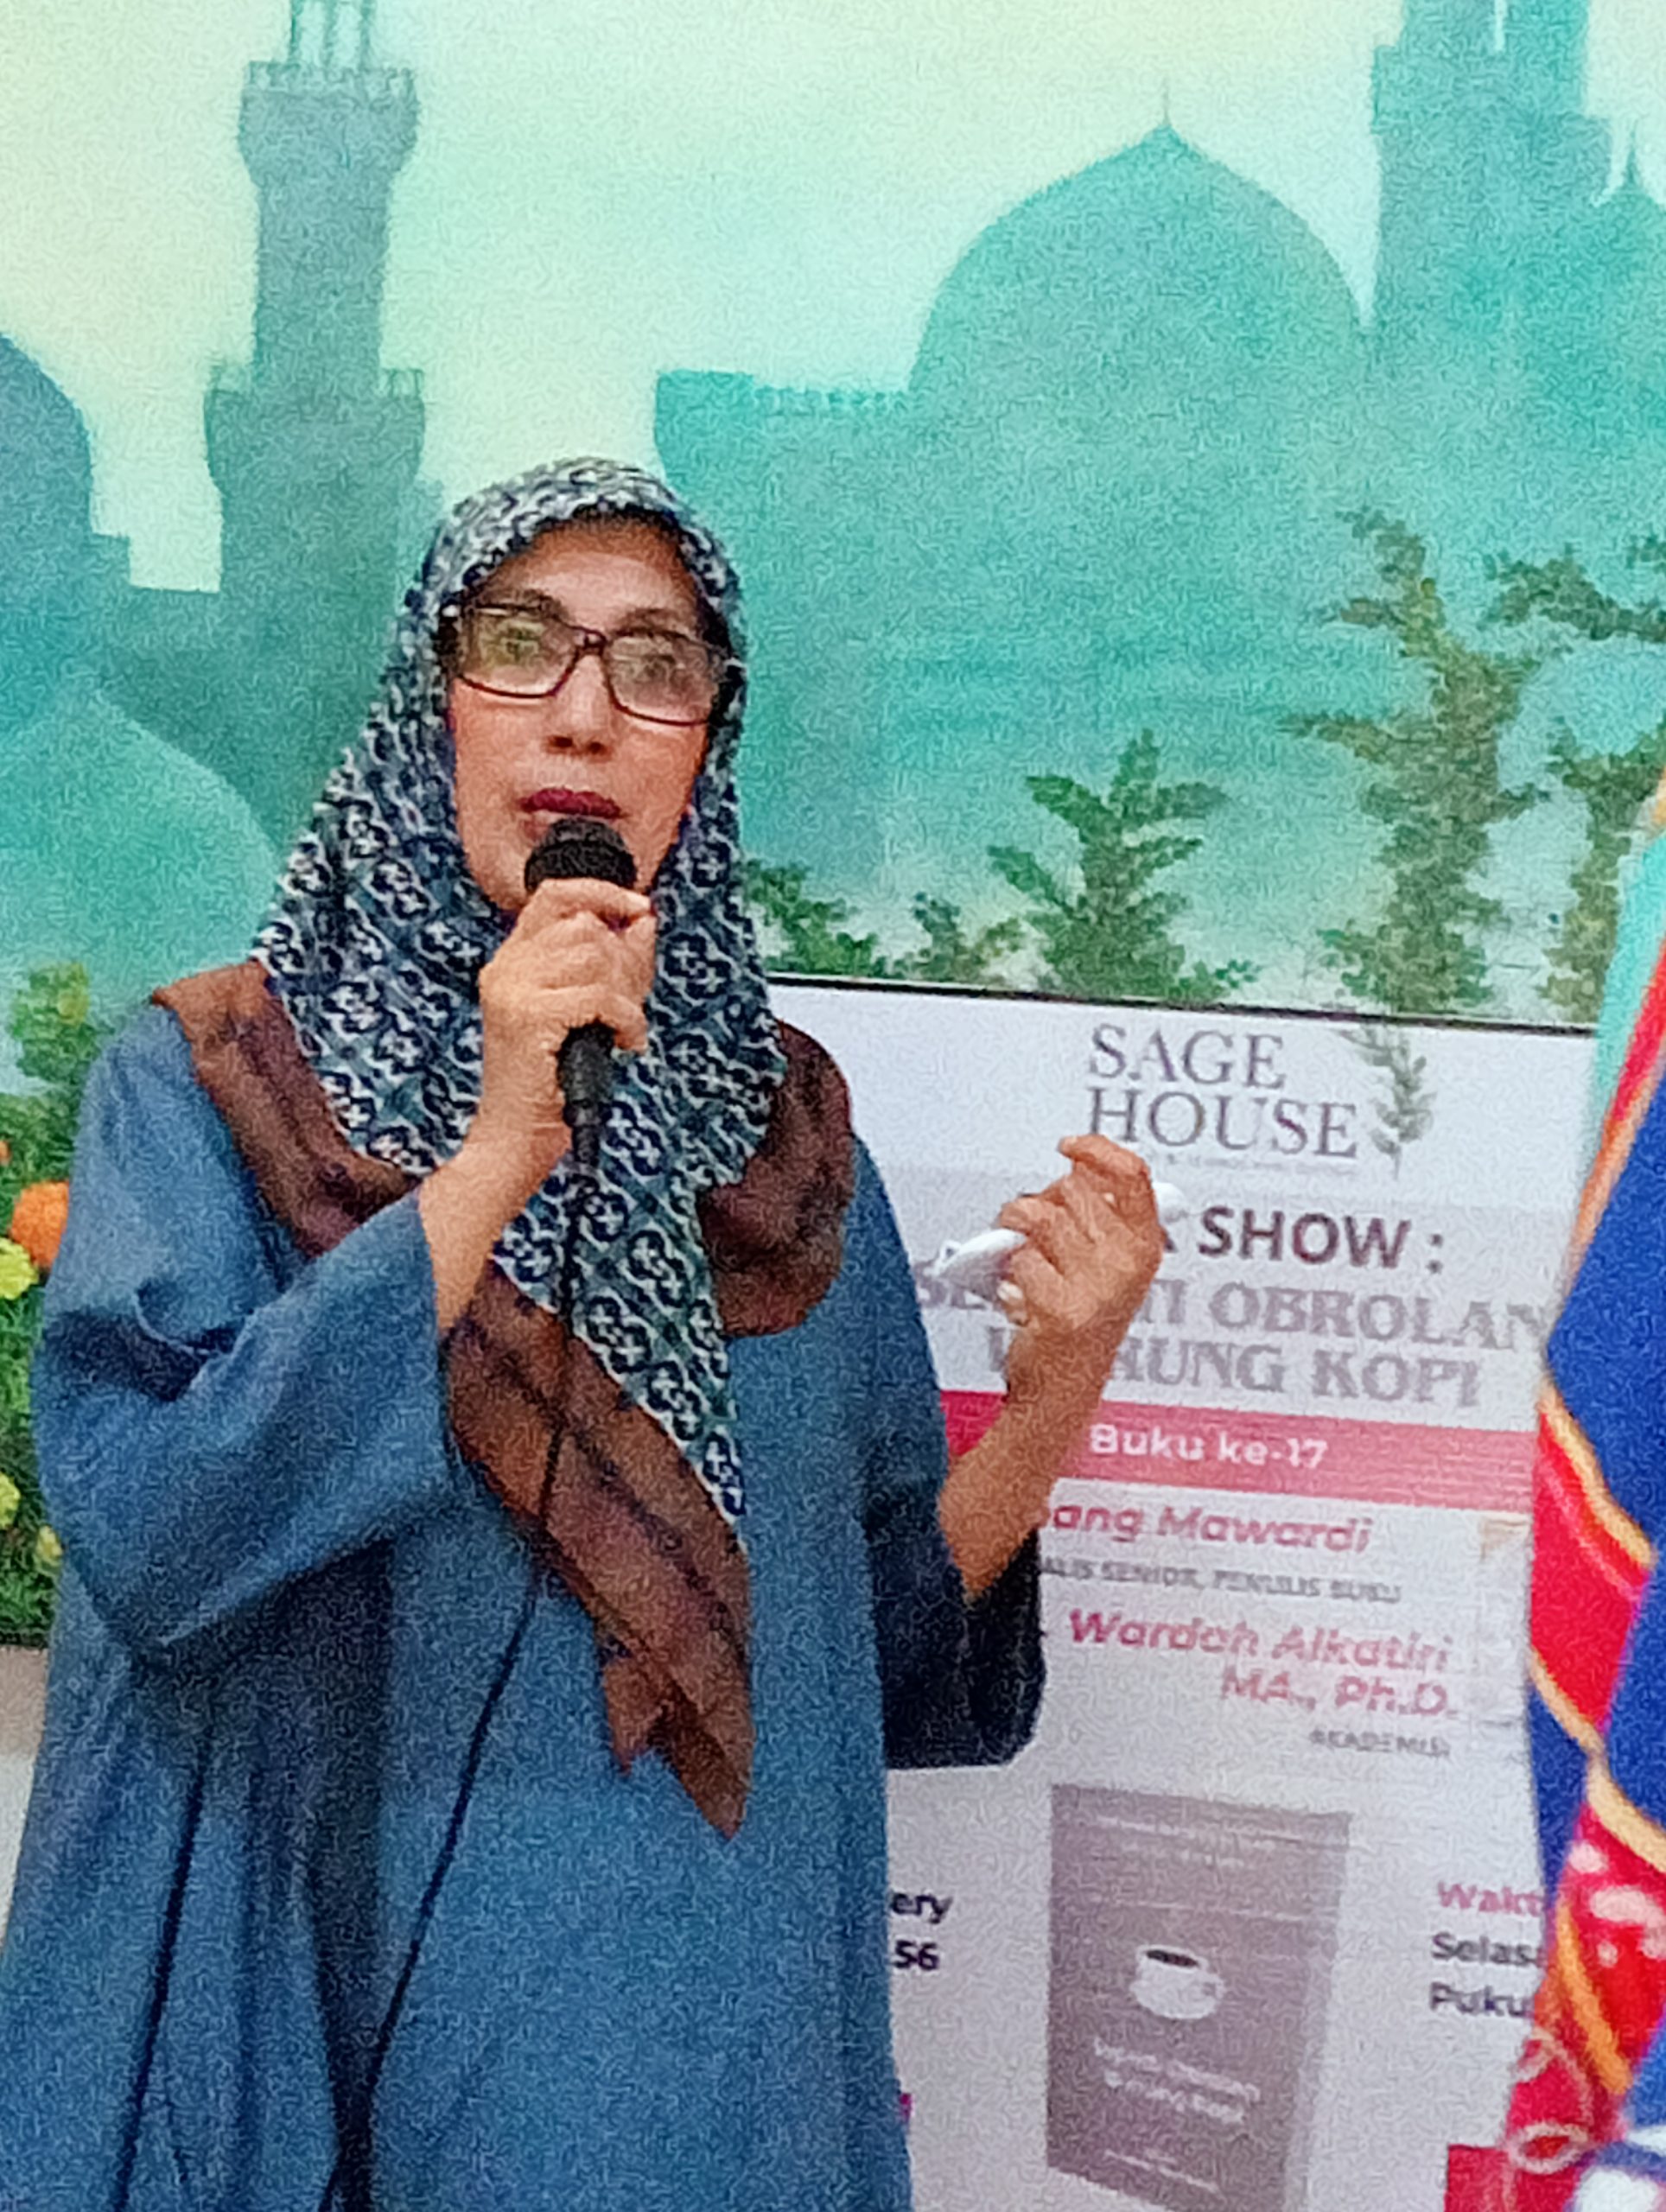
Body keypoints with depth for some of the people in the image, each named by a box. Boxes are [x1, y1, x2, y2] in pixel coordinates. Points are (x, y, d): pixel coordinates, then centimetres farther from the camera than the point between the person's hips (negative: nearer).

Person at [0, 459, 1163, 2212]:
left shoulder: (785, 1137, 4)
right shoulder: (203, 1085, -5)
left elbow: (891, 1639, 6)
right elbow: (148, 1540, -19)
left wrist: (1051, 1400, -10)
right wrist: (492, 1162, -22)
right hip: (297, 2026, -2)